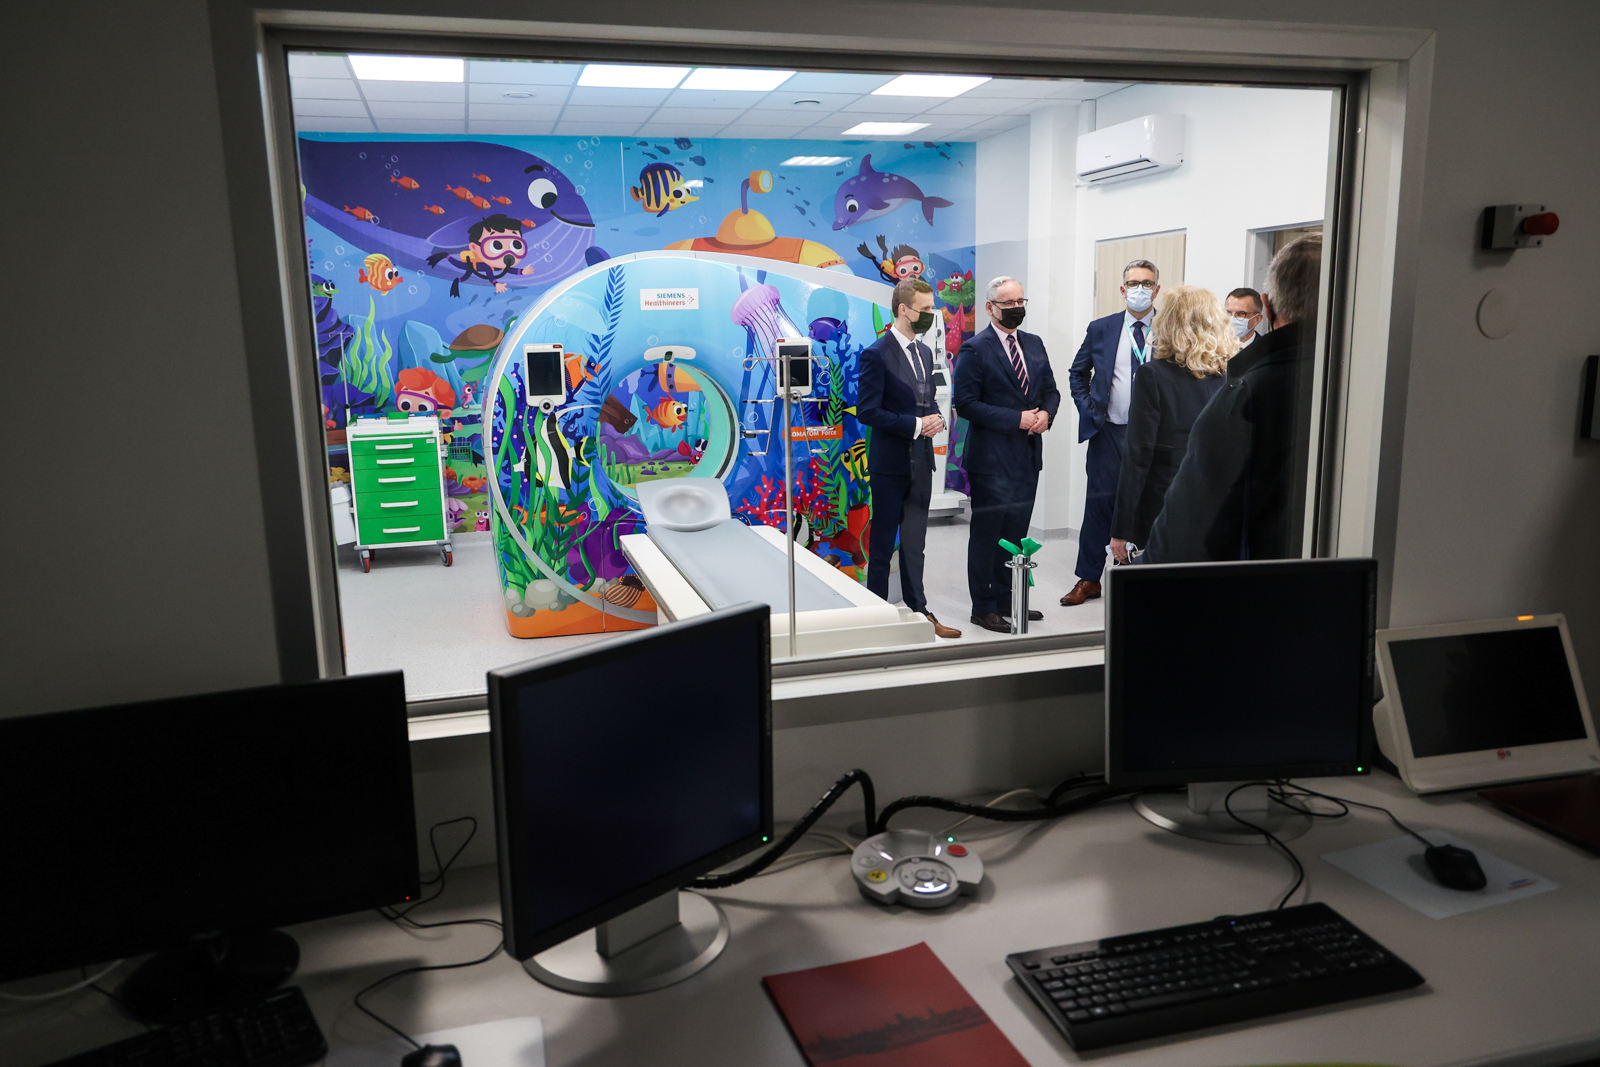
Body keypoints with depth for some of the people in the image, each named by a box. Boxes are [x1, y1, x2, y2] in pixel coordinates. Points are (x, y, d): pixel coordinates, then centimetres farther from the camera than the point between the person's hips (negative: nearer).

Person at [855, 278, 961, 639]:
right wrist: (915, 425, -19)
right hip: (890, 462, -7)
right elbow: (867, 412, -17)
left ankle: (918, 612, 21)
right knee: (883, 543, 5)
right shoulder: (876, 354, -13)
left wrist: (936, 417, -1)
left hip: (921, 460, 7)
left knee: (915, 542, 13)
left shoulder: (925, 352, 12)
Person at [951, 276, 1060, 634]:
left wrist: (1046, 413, -5)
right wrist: (1017, 419, -18)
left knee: (1015, 532, 13)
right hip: (992, 458, -7)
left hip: (1028, 456, 7)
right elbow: (966, 403, -16)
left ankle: (1006, 601, 25)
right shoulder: (974, 350, -10)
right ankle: (984, 608, 11)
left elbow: (1050, 390, 18)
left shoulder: (1034, 344, 12)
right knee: (987, 533, 1)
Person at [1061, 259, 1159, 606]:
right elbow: (1078, 373, 16)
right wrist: (1088, 409, 5)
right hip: (1109, 433, 1)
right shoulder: (1100, 329, 5)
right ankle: (1089, 579, 14)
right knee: (1099, 504, 3)